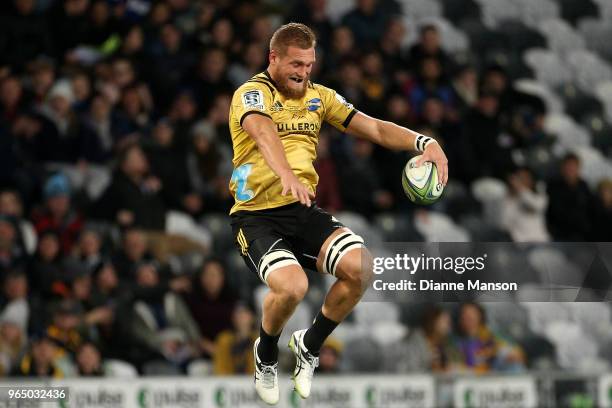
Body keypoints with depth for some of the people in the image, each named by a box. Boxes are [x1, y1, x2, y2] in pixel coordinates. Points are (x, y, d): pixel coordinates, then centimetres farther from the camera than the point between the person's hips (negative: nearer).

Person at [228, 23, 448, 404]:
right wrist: (286, 176, -52)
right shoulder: (252, 94, -9)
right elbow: (263, 131, -31)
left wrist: (424, 142, -13)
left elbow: (373, 128, 7)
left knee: (362, 268, -18)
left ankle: (309, 345, 9)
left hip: (304, 211, 6)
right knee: (292, 285, -31)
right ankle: (266, 355, 4)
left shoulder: (319, 96, 12)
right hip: (256, 214, -6)